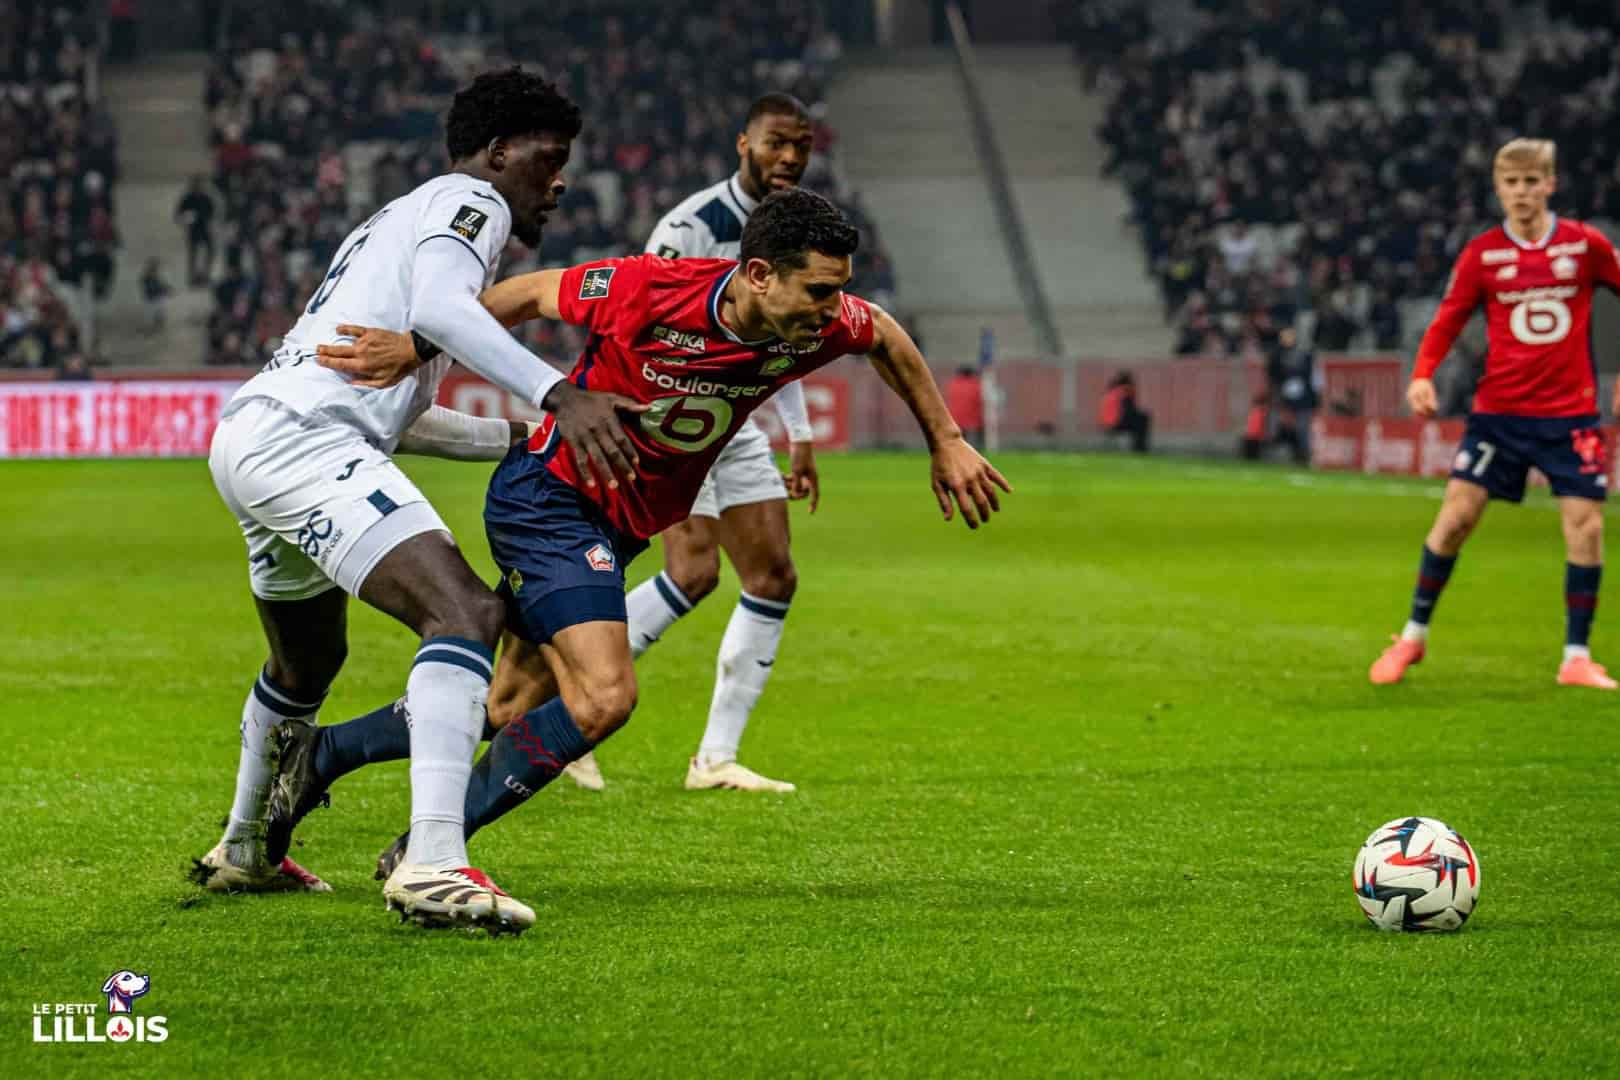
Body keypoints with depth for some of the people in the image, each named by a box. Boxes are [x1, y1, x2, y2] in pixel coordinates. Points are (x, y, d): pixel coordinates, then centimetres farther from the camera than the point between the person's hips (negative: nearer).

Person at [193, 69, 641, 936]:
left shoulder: (395, 221, 33)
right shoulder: (469, 201, 3)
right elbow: (437, 305, -20)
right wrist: (558, 395, -29)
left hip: (245, 438, 11)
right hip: (299, 436, -11)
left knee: (311, 660, 33)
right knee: (466, 612, -24)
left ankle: (243, 852, 51)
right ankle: (434, 866, -40)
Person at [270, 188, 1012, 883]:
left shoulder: (817, 326, -13)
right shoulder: (649, 292, -27)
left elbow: (886, 337, 12)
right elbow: (533, 294, -9)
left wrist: (946, 444, 15)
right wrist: (415, 347, -14)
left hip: (617, 529, 7)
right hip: (547, 494, -7)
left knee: (507, 711, 11)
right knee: (603, 696, -22)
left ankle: (316, 756, 29)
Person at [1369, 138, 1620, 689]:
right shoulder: (1481, 253, -1)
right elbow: (1447, 319, 2)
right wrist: (1423, 374, -15)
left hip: (1570, 413, 0)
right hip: (1499, 410, 0)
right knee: (1456, 514, -4)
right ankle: (1414, 635, 13)